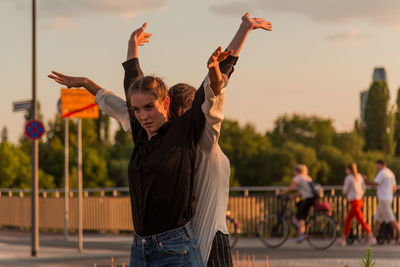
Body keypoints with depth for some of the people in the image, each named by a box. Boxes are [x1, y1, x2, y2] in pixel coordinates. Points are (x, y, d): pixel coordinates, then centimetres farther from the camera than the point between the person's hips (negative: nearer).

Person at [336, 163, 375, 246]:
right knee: (348, 219, 16)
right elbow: (363, 188, 12)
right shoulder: (359, 176, 10)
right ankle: (343, 239, 20)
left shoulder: (348, 178, -11)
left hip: (354, 202, -9)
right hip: (360, 200, 9)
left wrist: (346, 195, 17)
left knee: (362, 221, -10)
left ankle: (371, 238, -15)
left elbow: (345, 191, -4)